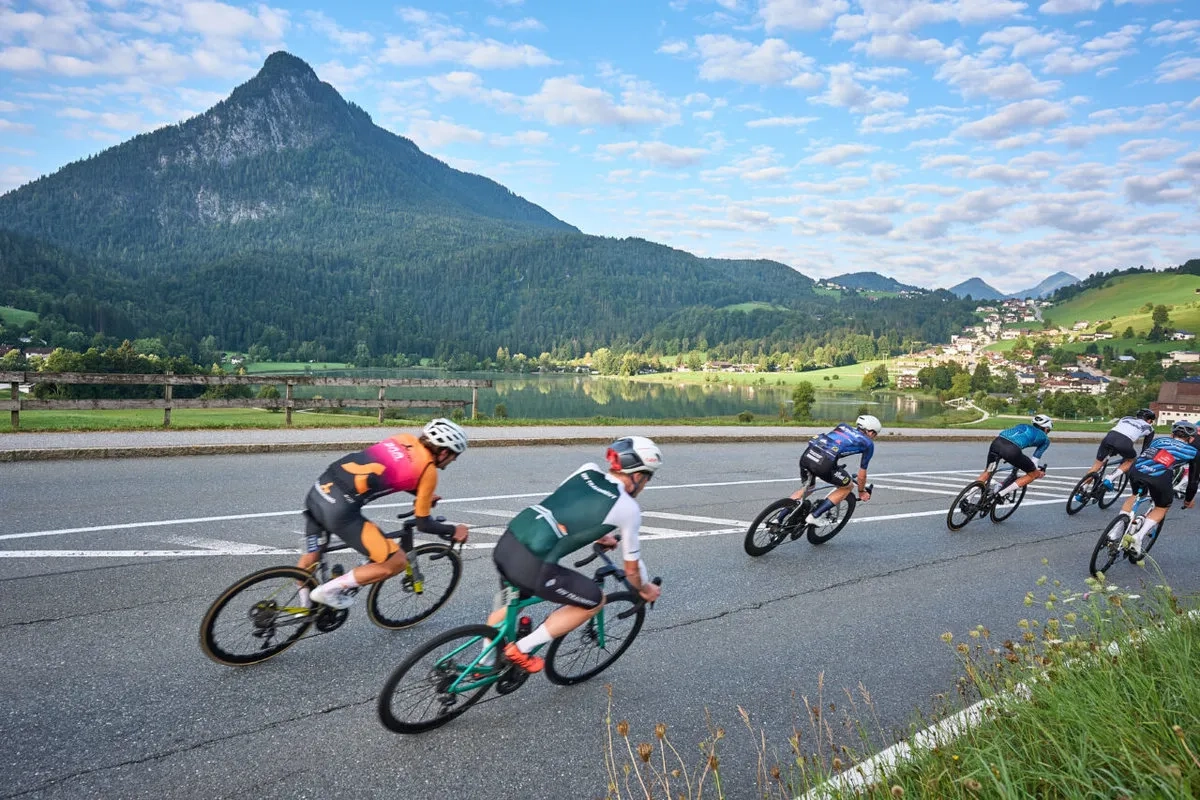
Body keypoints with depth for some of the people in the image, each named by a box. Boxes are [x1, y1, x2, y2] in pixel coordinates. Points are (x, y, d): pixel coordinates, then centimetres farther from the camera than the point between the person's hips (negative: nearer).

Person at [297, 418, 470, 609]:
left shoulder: (405, 438, 16)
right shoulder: (428, 470, -2)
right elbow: (424, 524, 5)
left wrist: (423, 495, 38)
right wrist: (454, 531, 20)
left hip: (318, 491, 8)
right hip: (340, 509, -8)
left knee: (310, 557, 28)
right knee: (397, 562, 3)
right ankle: (328, 590, 8)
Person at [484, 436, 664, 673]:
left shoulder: (588, 470, 15)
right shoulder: (627, 508, 0)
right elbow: (632, 567, 11)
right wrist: (645, 589, 32)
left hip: (506, 544, 7)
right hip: (532, 566, -7)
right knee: (595, 601, 15)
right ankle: (520, 650, 14)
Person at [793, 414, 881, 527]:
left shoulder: (843, 426, 30)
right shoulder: (868, 443, 17)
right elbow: (862, 474, 22)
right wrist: (862, 492, 40)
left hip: (807, 455, 6)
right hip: (824, 463, -6)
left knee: (806, 488, 30)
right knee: (847, 487, 21)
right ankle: (814, 516, 11)